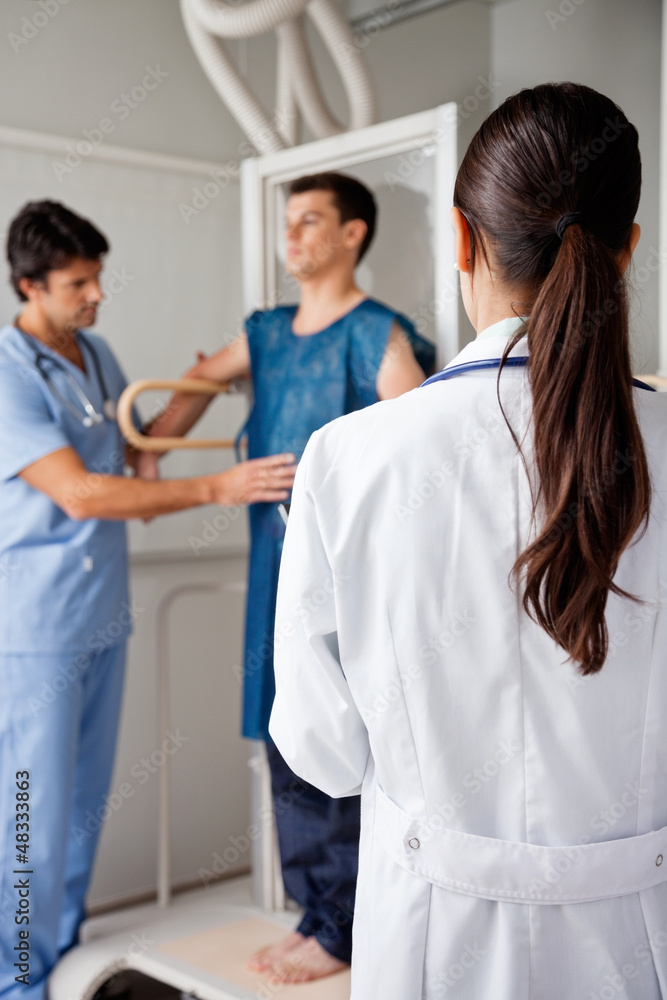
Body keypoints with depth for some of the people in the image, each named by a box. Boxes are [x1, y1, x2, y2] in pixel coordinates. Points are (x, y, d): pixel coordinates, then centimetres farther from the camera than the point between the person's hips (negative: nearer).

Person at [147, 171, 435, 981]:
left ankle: (340, 930, 14)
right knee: (287, 747, 14)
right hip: (277, 562, 8)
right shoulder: (268, 332, 13)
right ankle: (316, 910, 29)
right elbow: (199, 384, 28)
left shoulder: (379, 336, -10)